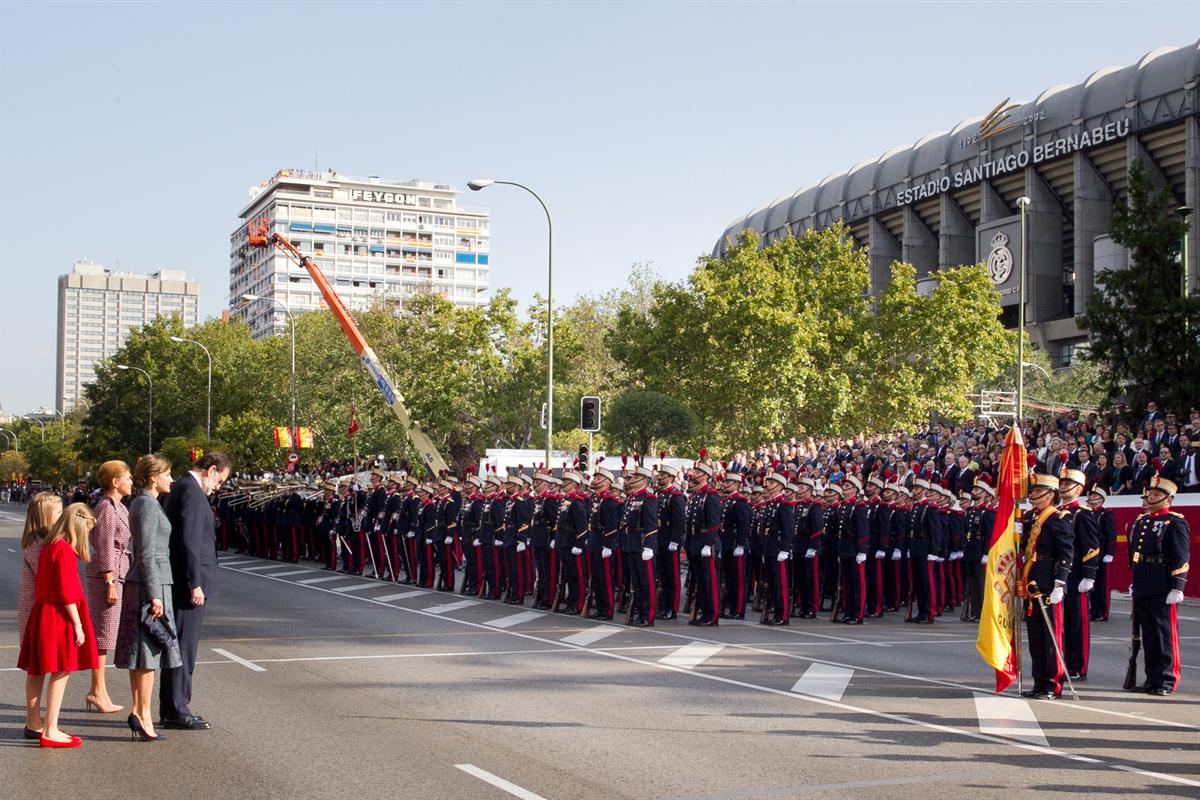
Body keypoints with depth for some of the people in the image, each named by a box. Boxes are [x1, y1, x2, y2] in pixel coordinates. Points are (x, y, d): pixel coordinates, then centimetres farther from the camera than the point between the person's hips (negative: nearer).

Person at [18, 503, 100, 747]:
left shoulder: (49, 546, 13)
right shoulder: (64, 549, -16)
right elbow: (67, 592, -19)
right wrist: (77, 625, -15)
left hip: (46, 613, 10)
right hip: (60, 617, -9)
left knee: (58, 673, 14)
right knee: (61, 672, -4)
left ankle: (49, 727, 20)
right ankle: (50, 731, -2)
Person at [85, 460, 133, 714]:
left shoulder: (118, 507, 16)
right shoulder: (106, 508, -13)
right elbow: (104, 547, -17)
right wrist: (110, 583, -19)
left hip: (117, 572, 10)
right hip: (106, 573, -10)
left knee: (104, 634, 12)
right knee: (103, 633, -5)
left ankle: (98, 691, 17)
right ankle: (97, 691, 0)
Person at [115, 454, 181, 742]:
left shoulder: (141, 503, 15)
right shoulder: (147, 505, -14)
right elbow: (146, 553, -19)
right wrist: (155, 595, -19)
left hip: (140, 583, 10)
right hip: (151, 583, -10)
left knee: (140, 652, 13)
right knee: (149, 652, -6)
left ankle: (138, 711, 19)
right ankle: (143, 715, -3)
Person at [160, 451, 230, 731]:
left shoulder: (181, 487, 17)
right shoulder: (191, 491, -14)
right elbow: (189, 540, -21)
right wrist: (195, 584, -21)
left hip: (181, 583, 10)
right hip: (189, 582, -10)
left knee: (179, 647, 14)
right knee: (184, 647, -5)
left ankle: (170, 709, 20)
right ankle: (177, 711, 0)